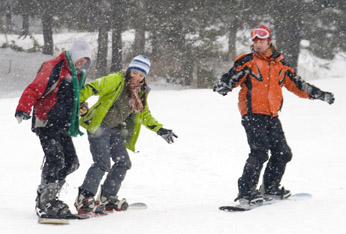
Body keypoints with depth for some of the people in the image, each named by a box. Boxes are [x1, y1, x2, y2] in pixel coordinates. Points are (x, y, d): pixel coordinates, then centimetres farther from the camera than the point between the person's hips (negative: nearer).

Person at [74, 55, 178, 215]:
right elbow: (92, 88, -16)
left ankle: (107, 197, 18)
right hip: (98, 126, -8)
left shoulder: (141, 92, 12)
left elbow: (145, 115, 25)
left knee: (123, 163, 5)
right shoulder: (116, 80, -10)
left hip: (115, 130, 8)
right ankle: (84, 199, -16)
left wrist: (160, 130, 17)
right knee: (102, 163, -19)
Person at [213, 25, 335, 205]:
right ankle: (245, 192, -14)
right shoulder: (248, 62, 0)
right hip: (253, 115, -6)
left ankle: (270, 189, 22)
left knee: (282, 153, 7)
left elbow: (295, 84, 22)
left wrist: (319, 94, 22)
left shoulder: (280, 64, 14)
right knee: (259, 152, -19)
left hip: (272, 116, 6)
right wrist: (223, 87, -34)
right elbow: (232, 77, -12)